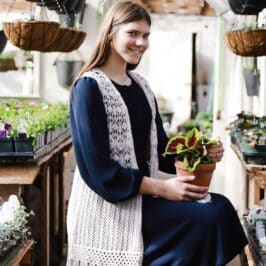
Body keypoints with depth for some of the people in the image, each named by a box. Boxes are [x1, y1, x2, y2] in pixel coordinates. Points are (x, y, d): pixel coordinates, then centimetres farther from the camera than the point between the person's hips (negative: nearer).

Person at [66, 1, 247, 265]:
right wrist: (162, 188, -20)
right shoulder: (89, 87, -9)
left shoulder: (140, 85, 13)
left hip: (143, 196, 7)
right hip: (109, 206, -7)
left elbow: (158, 148, 14)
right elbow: (98, 168, -16)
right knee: (208, 220, -23)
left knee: (220, 207, -15)